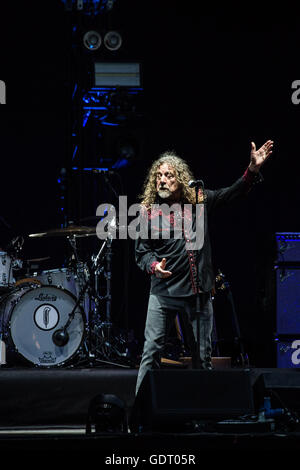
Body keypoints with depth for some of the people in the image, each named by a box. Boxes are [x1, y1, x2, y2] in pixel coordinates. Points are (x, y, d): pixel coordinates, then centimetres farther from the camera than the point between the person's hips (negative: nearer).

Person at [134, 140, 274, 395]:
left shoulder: (199, 200, 5)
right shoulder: (149, 212, -2)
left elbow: (233, 193, 11)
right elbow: (142, 252, 2)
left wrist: (253, 169, -2)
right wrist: (155, 266, -19)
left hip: (200, 291, 3)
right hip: (165, 291, -2)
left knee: (203, 355, 9)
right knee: (152, 349, -7)